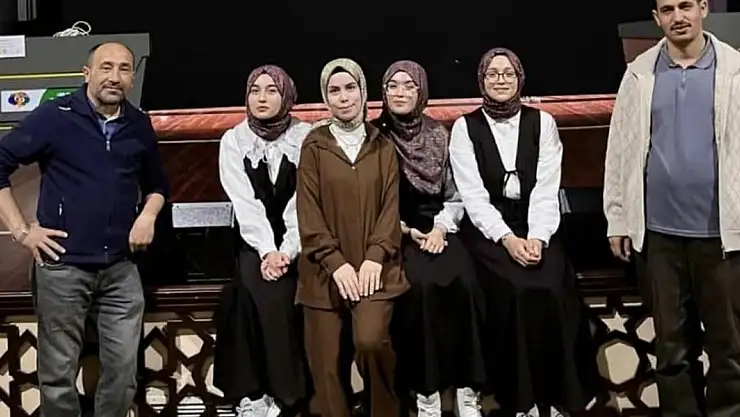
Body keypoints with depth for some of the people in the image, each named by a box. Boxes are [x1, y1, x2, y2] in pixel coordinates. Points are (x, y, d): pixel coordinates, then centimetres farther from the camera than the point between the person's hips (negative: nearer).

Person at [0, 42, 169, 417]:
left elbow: (156, 183, 23)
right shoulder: (54, 116, -6)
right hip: (63, 265, -3)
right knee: (59, 371, 6)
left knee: (124, 369, 7)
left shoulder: (140, 126, 8)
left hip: (121, 267, 4)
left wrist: (149, 213, 2)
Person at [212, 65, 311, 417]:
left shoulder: (306, 137, -1)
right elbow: (245, 203, -7)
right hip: (255, 241, 1)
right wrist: (267, 250, -19)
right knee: (253, 287, -25)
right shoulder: (233, 140, 2)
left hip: (299, 240, -1)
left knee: (269, 290, -24)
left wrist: (286, 251, -20)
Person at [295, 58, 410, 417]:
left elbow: (390, 206, 4)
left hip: (372, 265, 0)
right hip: (327, 270, 0)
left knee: (371, 339, -21)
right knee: (328, 360, -3)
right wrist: (336, 263, -11)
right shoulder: (313, 147, 5)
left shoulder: (382, 146, 10)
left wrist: (375, 257, -10)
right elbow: (308, 213, -1)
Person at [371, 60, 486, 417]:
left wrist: (440, 228, -7)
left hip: (437, 230, 2)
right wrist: (405, 231, -10)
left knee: (463, 282, -26)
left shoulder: (439, 134, 10)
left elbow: (454, 195, 10)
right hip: (394, 234, -2)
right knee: (421, 286, -30)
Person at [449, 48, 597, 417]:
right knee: (513, 291, -26)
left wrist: (537, 238, -17)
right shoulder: (465, 127, 2)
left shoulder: (541, 122, 6)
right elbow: (473, 195, -6)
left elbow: (546, 189, -2)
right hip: (487, 230, -1)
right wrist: (507, 239, -18)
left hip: (537, 227, 2)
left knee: (551, 291, -24)